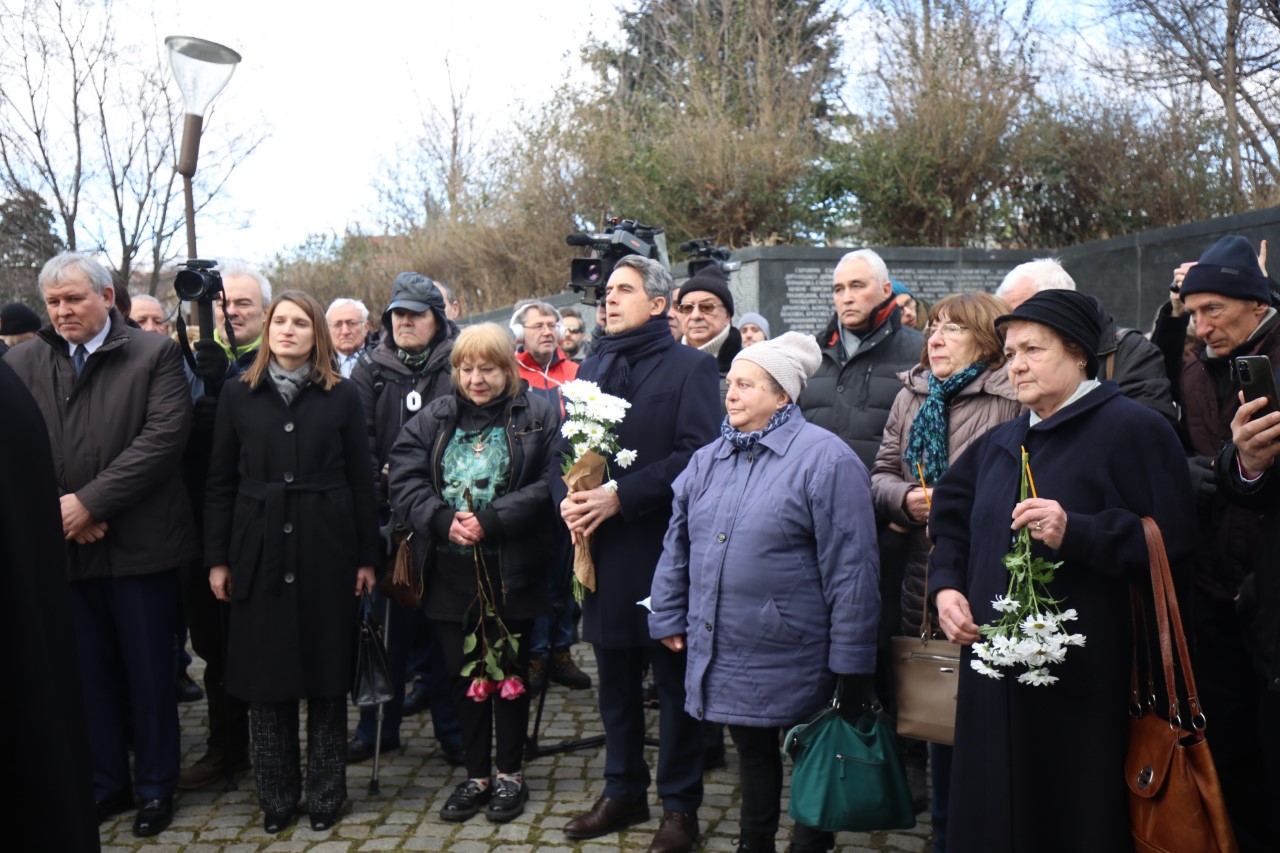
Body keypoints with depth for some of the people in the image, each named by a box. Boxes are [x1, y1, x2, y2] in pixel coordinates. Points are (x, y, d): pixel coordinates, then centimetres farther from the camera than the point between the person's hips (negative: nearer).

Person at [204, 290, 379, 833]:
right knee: (264, 673, 7)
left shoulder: (341, 397, 2)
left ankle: (326, 790, 22)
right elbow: (220, 482, 6)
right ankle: (276, 794, 22)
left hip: (325, 551, -1)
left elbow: (360, 481, 2)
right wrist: (217, 558, 2)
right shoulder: (238, 395, 5)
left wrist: (367, 557, 0)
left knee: (326, 671, 7)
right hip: (260, 551, 1)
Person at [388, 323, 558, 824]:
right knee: (462, 674, 11)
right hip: (449, 572, 3)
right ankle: (476, 776, 25)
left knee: (509, 673, 9)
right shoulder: (433, 419, 9)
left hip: (511, 571, -3)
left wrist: (492, 521, -20)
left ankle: (510, 775, 24)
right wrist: (443, 520, -16)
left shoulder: (539, 416, -2)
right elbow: (404, 479, 0)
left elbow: (550, 484, -12)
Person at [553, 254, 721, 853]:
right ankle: (623, 791, 30)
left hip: (661, 546, -6)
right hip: (599, 547, 6)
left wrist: (621, 497, -20)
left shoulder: (690, 366, -4)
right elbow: (563, 446, 15)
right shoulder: (592, 366, 15)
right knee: (614, 678, 15)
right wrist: (567, 497, -5)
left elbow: (695, 453, -15)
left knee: (674, 680, 5)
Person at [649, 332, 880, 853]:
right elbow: (677, 545, 14)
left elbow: (851, 567, -15)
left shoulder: (824, 459, -13)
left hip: (793, 659, -6)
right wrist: (668, 617, 12)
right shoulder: (709, 459, 7)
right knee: (751, 751, 20)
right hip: (722, 652, 6)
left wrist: (850, 661, -15)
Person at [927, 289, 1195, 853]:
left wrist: (1074, 532, -24)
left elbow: (1170, 541, -15)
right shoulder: (1001, 443, 16)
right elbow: (952, 519, 26)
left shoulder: (1132, 428, -6)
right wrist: (946, 587, 10)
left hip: (1082, 681, -7)